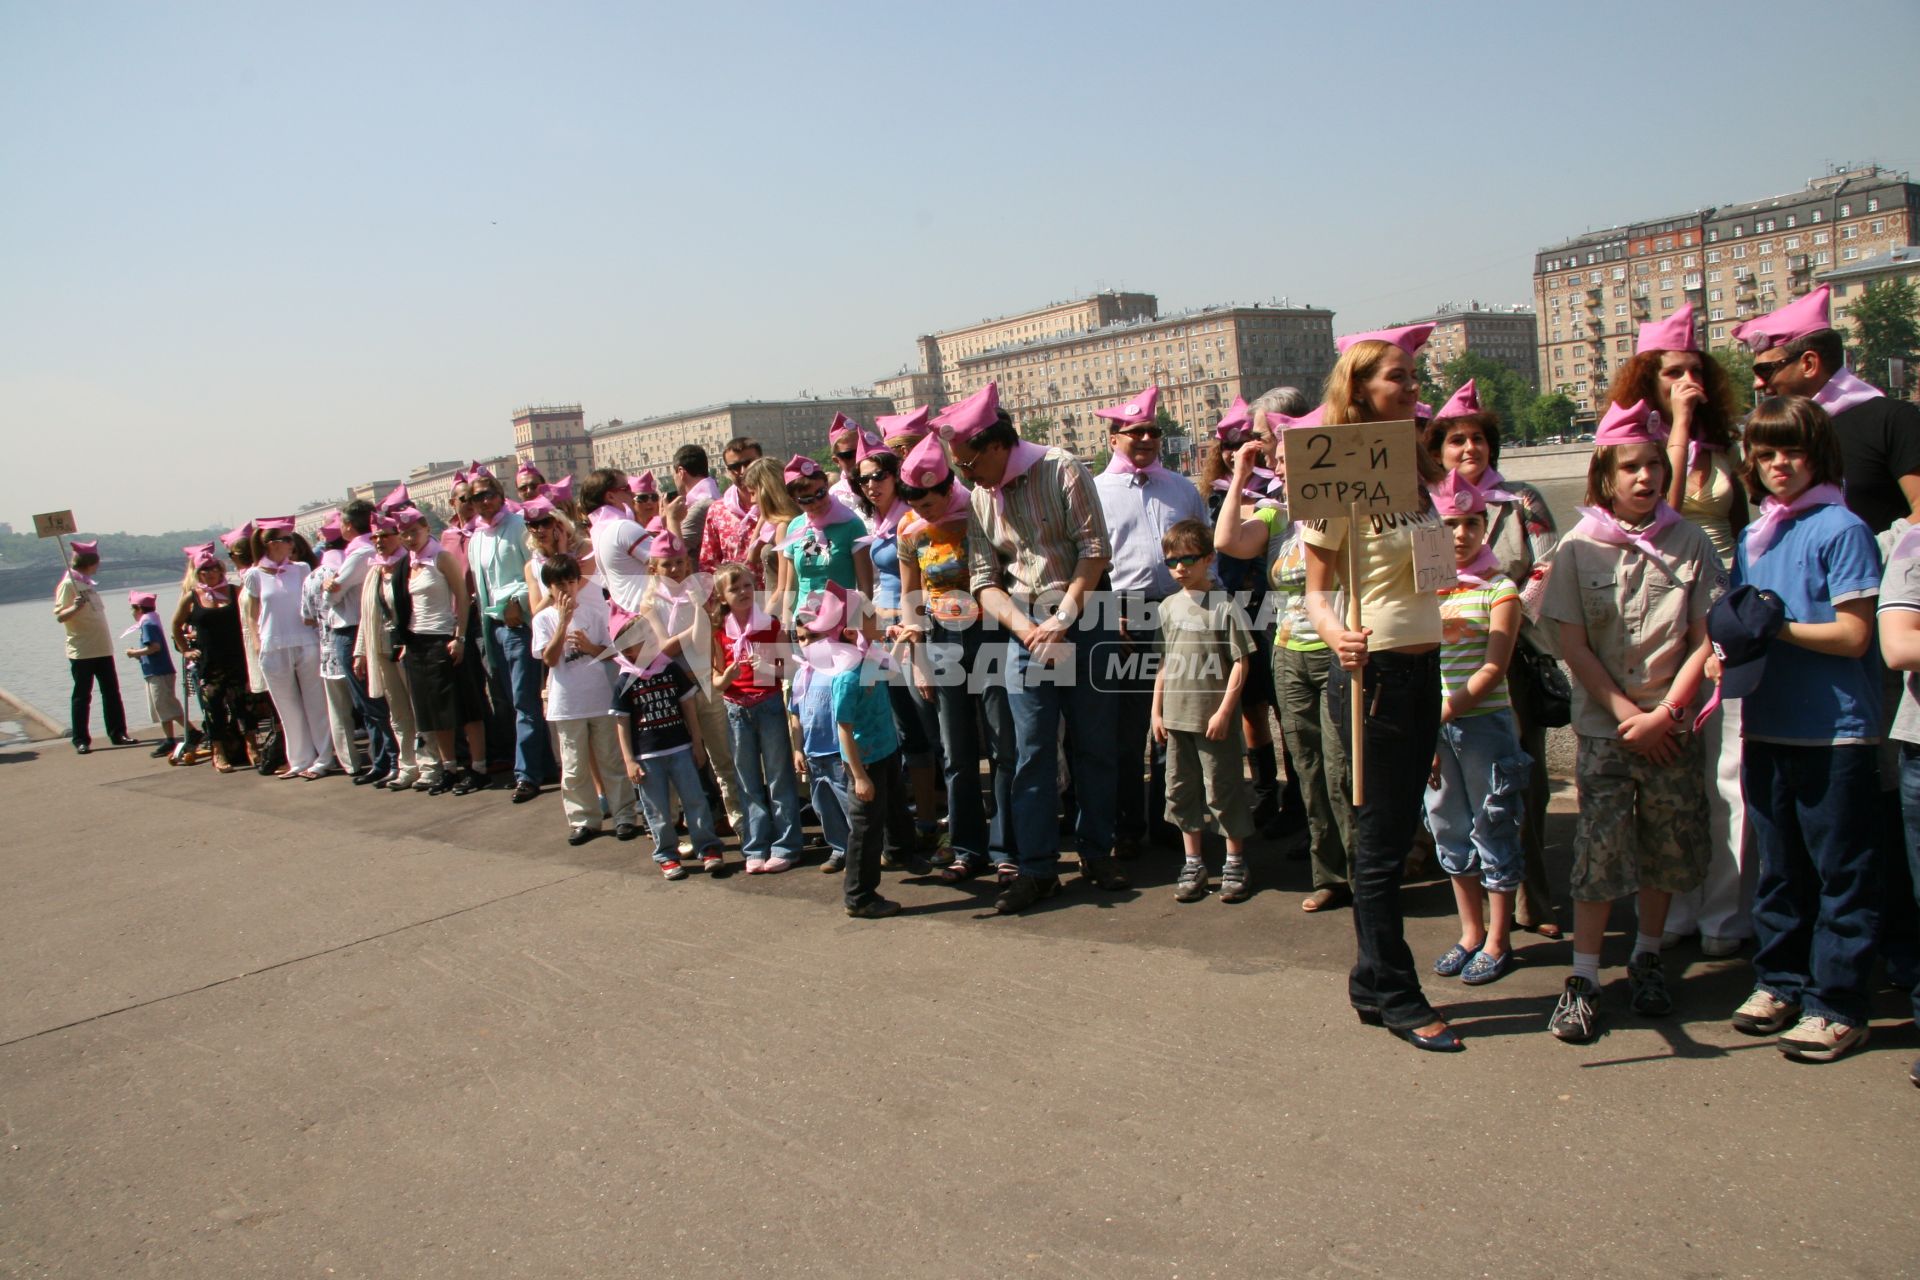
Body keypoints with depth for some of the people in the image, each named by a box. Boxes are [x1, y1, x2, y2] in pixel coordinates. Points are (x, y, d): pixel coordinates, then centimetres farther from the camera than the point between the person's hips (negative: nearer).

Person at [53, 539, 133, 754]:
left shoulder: (89, 583, 15)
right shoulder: (68, 584, -9)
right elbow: (59, 616, -14)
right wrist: (75, 607, -33)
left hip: (103, 649, 7)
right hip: (81, 651, -7)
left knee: (112, 692, 8)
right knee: (82, 696, 0)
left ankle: (118, 734, 13)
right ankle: (81, 740, 6)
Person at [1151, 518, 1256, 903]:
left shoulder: (1225, 604, -7)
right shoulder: (1169, 606, 8)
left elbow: (1240, 664, -7)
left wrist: (1224, 711, -13)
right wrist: (1156, 712, 10)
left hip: (1215, 718, -5)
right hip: (1176, 716, 5)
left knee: (1223, 788, 2)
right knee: (1181, 789, 10)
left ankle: (1235, 862, 16)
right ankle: (1193, 863, 21)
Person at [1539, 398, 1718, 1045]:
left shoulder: (1690, 542, 1)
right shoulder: (1579, 546, -2)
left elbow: (1704, 641, 0)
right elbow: (1573, 646, -3)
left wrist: (1662, 714, -9)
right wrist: (1627, 715, -9)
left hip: (1670, 727, 2)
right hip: (1603, 725, -1)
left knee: (1666, 847, 8)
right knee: (1599, 847, -3)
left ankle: (1646, 957, 28)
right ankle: (1583, 979, 4)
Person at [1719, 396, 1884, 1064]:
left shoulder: (1841, 530, -8)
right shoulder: (1751, 537, 12)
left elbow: (1853, 635, -14)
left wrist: (1773, 626, -13)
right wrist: (1733, 642, -4)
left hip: (1836, 733, -6)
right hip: (1766, 728, 6)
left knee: (1841, 876, 3)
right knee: (1779, 867, 16)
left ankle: (1835, 1005, 10)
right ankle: (1779, 981, 28)